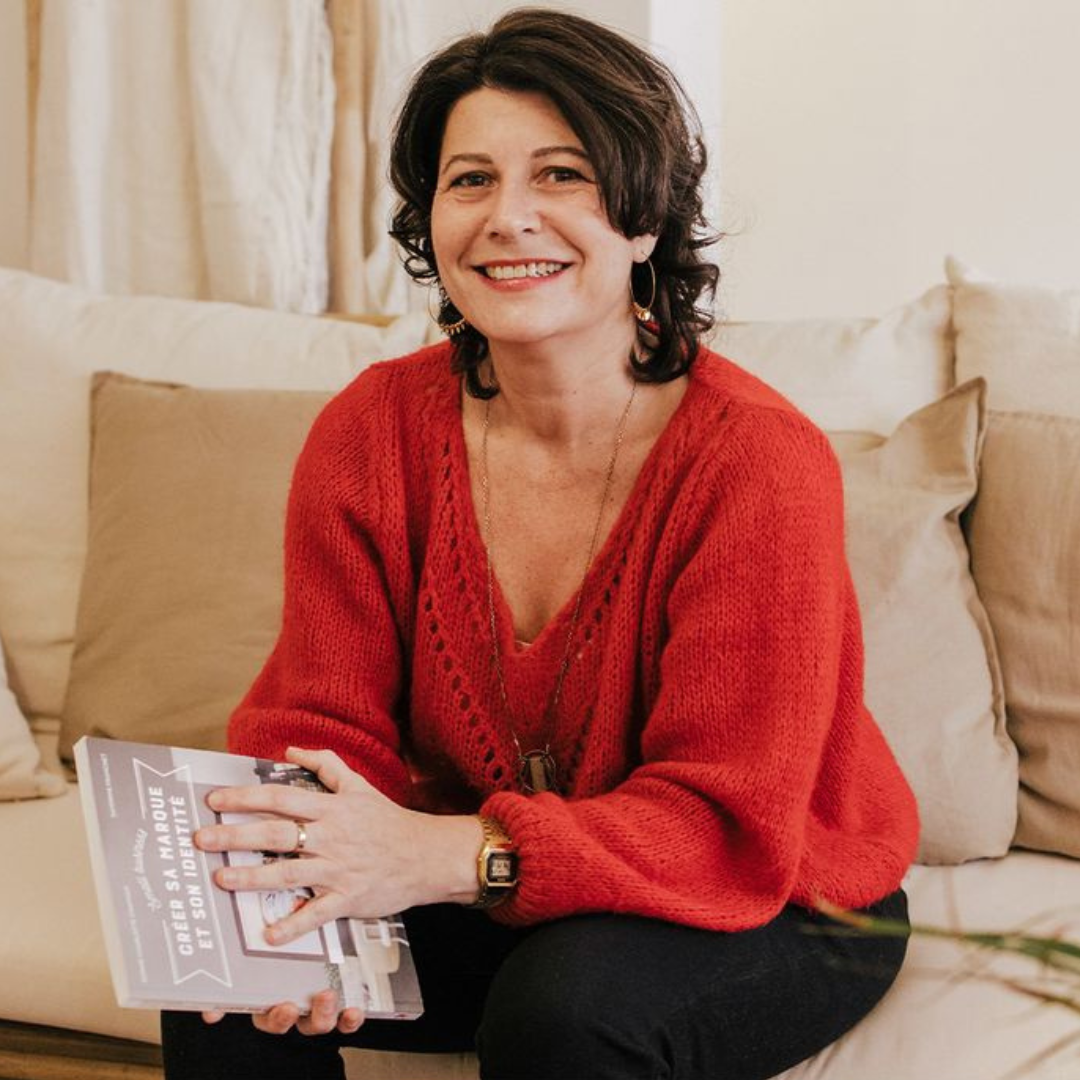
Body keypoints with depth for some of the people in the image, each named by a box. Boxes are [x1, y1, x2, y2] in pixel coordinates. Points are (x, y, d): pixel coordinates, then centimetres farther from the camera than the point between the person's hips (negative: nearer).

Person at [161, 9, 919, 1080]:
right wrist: (304, 877, -32)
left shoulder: (759, 461, -23)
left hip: (776, 913, -3)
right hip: (498, 905, 3)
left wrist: (443, 855, -41)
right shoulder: (372, 431, -9)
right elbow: (324, 727, -8)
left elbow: (728, 828, -26)